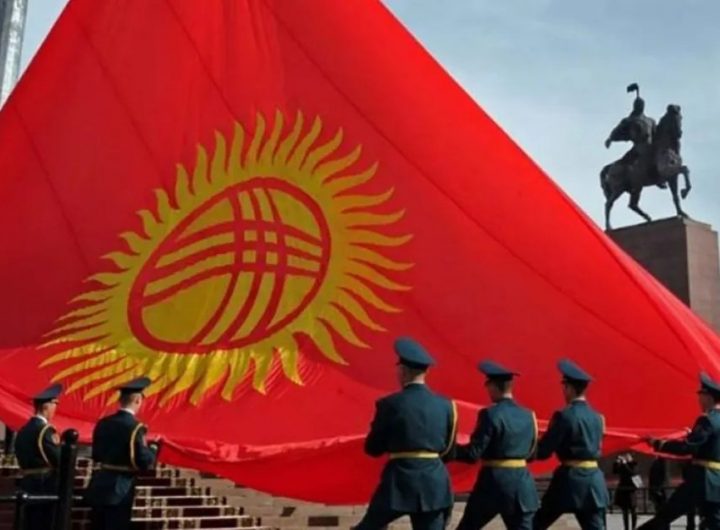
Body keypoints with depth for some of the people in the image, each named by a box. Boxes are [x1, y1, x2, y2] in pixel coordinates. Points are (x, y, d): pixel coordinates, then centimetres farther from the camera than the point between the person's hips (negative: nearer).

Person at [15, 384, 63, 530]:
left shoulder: (23, 430, 11)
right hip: (46, 487, -8)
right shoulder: (45, 430, -16)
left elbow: (21, 459, 14)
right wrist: (59, 444, -1)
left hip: (28, 486, 8)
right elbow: (59, 459, -17)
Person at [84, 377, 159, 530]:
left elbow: (96, 455, 14)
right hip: (120, 490, -6)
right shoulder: (135, 427, -17)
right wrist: (153, 448, 0)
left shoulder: (103, 423, 4)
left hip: (98, 487, 7)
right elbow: (144, 463, -17)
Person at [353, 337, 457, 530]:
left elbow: (372, 448, 1)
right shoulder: (445, 405, 3)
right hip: (434, 482, 3)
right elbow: (446, 448, 12)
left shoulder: (391, 404, -8)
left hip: (399, 481, -3)